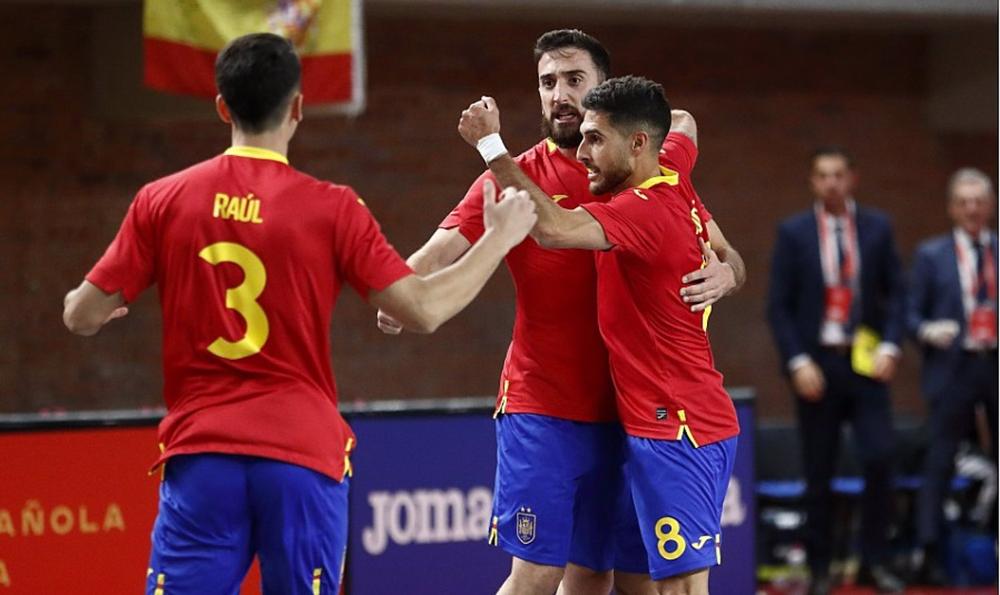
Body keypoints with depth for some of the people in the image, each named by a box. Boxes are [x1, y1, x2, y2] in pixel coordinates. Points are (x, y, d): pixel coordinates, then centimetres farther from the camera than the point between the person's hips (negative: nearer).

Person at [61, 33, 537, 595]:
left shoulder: (161, 201, 1)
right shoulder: (331, 208, -4)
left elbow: (83, 315, 5)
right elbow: (424, 310, -5)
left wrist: (79, 304, 30)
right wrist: (500, 238, 9)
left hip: (200, 450, 1)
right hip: (302, 458, -1)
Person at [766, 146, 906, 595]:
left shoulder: (877, 228, 5)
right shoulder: (793, 233, 0)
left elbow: (895, 293, 6)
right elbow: (779, 306, -1)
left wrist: (889, 347, -8)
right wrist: (799, 362, -10)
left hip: (865, 360, 1)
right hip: (816, 364, -1)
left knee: (879, 458, -11)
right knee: (818, 473, 3)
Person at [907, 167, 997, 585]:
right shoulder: (932, 255, 5)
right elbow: (911, 314, 4)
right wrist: (928, 331, -17)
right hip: (953, 367, -2)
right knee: (939, 461, -2)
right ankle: (931, 554, 1)